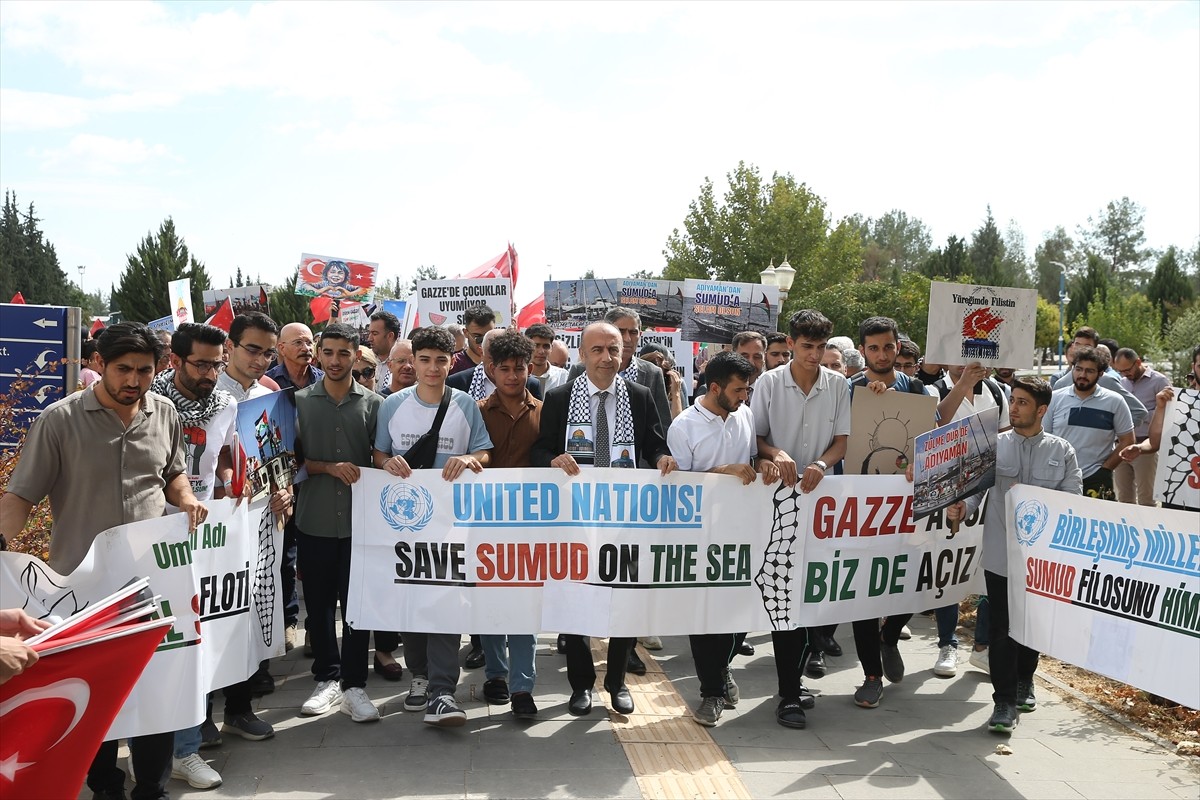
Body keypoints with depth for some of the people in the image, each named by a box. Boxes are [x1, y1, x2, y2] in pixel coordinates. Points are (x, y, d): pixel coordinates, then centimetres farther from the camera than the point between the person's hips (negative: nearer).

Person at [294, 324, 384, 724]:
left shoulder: (373, 403, 3)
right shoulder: (301, 402, 4)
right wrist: (331, 468, -12)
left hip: (359, 518, -1)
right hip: (314, 519, 1)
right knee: (319, 602, 9)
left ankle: (354, 684, 13)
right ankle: (327, 678, 23)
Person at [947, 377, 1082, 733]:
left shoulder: (1062, 451, 3)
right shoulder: (994, 446, 2)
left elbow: (1072, 499, -3)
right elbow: (976, 487, -3)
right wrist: (963, 507, -23)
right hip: (1001, 552, -1)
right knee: (1002, 627, -3)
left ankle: (1024, 680, 39)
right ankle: (1004, 701, 4)